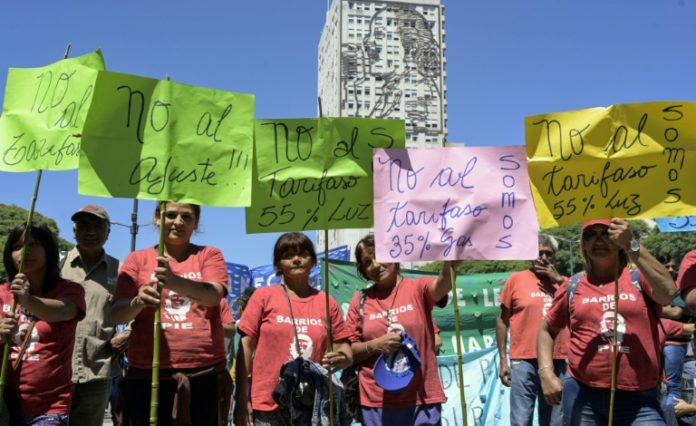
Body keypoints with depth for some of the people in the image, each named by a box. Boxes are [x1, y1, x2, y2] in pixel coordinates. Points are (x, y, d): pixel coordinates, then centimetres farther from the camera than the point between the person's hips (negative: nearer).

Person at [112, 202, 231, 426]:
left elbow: (214, 295, -10)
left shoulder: (209, 255, 10)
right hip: (147, 374, 0)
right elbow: (117, 314, 1)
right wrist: (137, 302, -23)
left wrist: (174, 281, -30)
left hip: (205, 375, 0)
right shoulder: (138, 259, 10)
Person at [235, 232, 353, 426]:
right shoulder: (263, 296, 2)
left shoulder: (327, 302, 7)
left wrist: (342, 359, -14)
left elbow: (345, 351, 10)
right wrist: (242, 400, -5)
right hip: (269, 405, -2)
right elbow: (246, 348, 0)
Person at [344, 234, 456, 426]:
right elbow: (349, 352, 7)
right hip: (376, 403, 2)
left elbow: (442, 284, -24)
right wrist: (374, 345, -13)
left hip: (421, 399, -1)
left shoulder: (418, 288, -1)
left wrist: (451, 260, -46)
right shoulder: (360, 300, 5)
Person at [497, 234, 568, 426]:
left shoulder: (563, 282, 12)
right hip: (524, 362, -3)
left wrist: (558, 279, -4)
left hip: (557, 362, 3)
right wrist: (503, 360, 0)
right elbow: (503, 321, 5)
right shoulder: (516, 279, 4)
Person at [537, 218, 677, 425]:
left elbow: (668, 293, -19)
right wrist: (546, 373, 5)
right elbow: (547, 330, 18)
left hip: (639, 398, -2)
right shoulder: (573, 287, 9)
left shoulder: (639, 279, 3)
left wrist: (632, 245, -20)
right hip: (583, 395, 2)